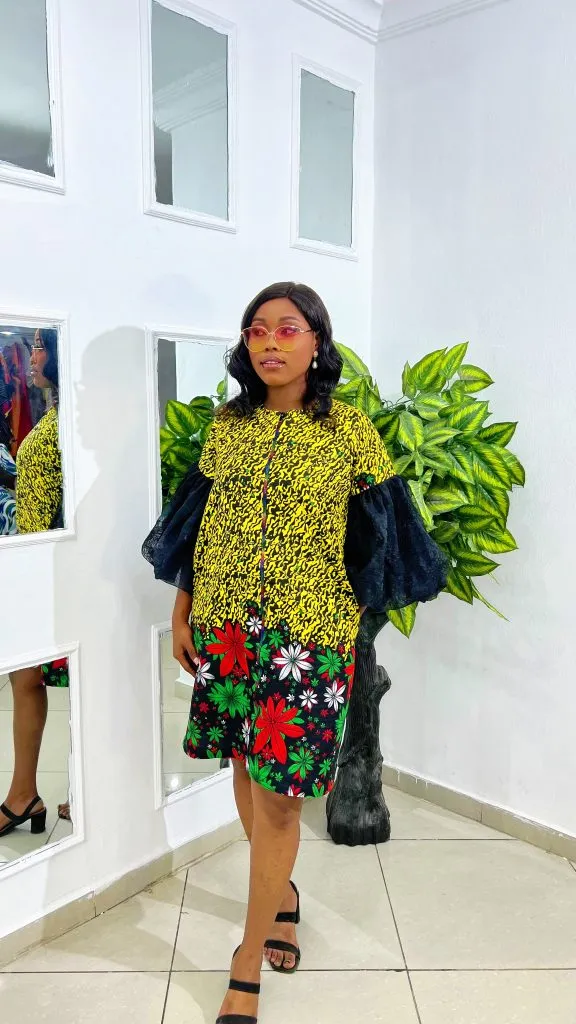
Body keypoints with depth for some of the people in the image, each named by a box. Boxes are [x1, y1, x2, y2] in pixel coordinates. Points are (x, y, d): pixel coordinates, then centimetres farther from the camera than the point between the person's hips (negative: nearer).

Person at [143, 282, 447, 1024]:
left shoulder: (349, 430, -5)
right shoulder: (227, 424, 5)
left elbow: (374, 540, -1)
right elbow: (198, 524, 10)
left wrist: (349, 621, -3)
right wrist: (182, 613, 9)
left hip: (307, 633, -3)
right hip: (225, 625, 4)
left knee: (275, 790, 1)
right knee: (246, 771, 16)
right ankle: (282, 893, 45)